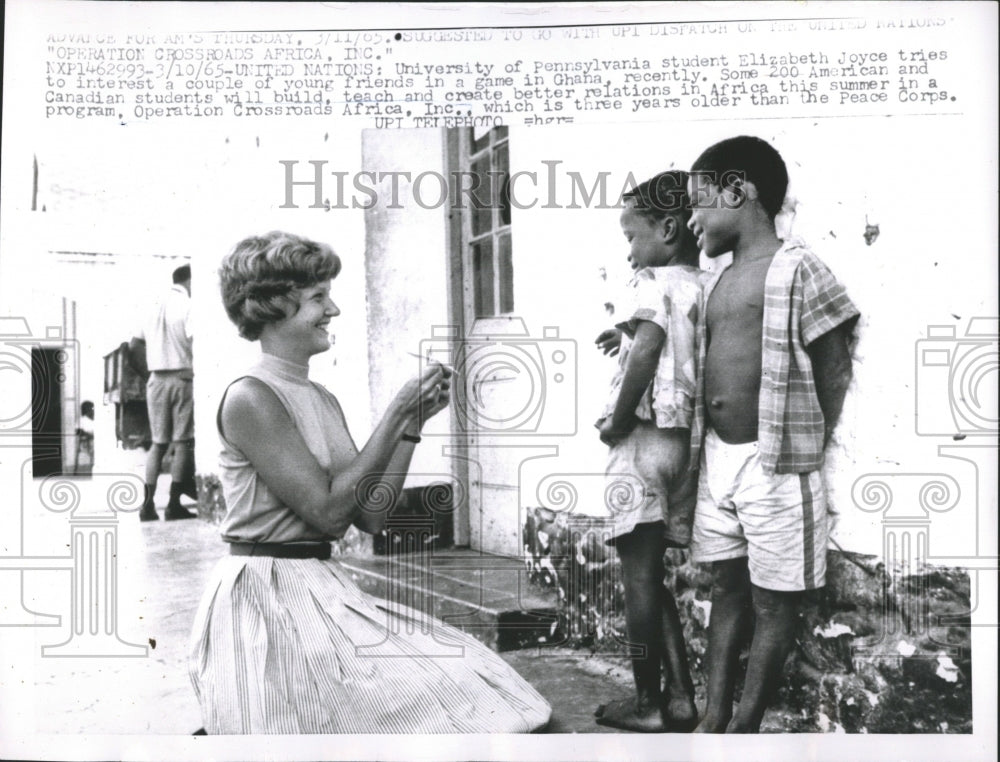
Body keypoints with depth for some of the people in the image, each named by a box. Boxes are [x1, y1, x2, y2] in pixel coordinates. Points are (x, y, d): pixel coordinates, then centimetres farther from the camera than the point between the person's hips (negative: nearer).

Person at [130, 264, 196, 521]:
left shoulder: (157, 307, 14)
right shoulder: (187, 305, -5)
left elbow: (134, 345, 14)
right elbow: (194, 340, -18)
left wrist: (147, 371, 18)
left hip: (156, 380, 6)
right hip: (182, 377, -6)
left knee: (158, 442, 10)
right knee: (183, 442, -1)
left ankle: (148, 503, 4)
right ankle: (174, 504, -2)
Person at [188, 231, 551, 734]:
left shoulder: (323, 400, 12)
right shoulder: (249, 397, -13)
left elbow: (369, 515, 8)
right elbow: (327, 510, -18)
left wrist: (414, 423, 1)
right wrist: (396, 413, -15)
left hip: (324, 590, 8)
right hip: (268, 595, -8)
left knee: (459, 684, -4)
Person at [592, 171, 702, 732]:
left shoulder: (657, 282, -11)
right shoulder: (703, 286, 12)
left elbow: (646, 350, -26)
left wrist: (618, 419, -16)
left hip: (645, 439, -8)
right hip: (683, 440, 8)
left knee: (640, 575, 2)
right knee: (653, 575, 16)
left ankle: (648, 704, 11)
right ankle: (680, 696, 18)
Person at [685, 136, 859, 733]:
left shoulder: (796, 268, -9)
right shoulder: (720, 282, 15)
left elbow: (835, 374, -8)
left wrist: (809, 454, -7)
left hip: (774, 464, -8)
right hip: (716, 459, 8)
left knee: (774, 602, 5)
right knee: (729, 589, 13)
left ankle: (746, 728, 14)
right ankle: (714, 721, 22)